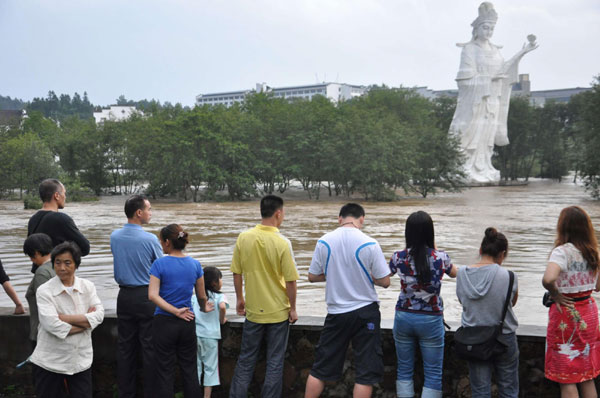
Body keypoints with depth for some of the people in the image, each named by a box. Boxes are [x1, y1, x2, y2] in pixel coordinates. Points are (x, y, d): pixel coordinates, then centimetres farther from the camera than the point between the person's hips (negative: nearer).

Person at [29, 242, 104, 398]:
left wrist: (65, 317, -17)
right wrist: (86, 321, -13)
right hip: (50, 362, -2)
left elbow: (99, 315, -10)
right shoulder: (44, 291, -9)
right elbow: (52, 325, -20)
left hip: (81, 360, 3)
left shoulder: (88, 287, 2)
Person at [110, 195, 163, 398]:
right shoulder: (150, 239, -14)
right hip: (146, 296, -5)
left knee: (125, 345, 11)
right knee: (149, 347, 2)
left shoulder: (114, 236, 2)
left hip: (124, 296, 5)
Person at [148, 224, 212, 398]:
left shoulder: (159, 264, -10)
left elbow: (153, 295, -20)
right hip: (187, 324, 3)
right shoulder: (195, 264, 0)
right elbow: (202, 297, 9)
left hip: (164, 323, -3)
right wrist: (204, 308, 30)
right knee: (189, 369, 12)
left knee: (165, 371, 6)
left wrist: (176, 311, -16)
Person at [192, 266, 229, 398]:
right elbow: (222, 307, -22)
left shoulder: (195, 297, 11)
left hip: (195, 333, 4)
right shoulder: (219, 296, -3)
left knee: (195, 366, 12)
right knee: (210, 367, 6)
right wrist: (222, 320, -7)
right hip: (210, 335, -4)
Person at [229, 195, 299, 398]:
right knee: (275, 362, 9)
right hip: (278, 311, -3)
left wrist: (239, 298, 15)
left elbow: (237, 273, 2)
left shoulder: (243, 238, -6)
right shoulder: (282, 242, -15)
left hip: (253, 310, 3)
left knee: (246, 359, 14)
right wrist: (293, 309, 0)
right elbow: (290, 280, -12)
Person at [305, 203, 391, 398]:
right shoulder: (369, 244, -12)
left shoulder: (324, 241, -5)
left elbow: (312, 276, 3)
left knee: (321, 368, 14)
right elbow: (384, 281, -7)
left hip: (336, 313, 2)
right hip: (365, 312, -2)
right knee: (366, 371, 6)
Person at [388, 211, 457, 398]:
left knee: (404, 370, 15)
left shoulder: (399, 257, -8)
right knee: (433, 374, 6)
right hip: (431, 319, -2)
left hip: (404, 317, 2)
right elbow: (454, 273, 13)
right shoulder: (440, 257, -10)